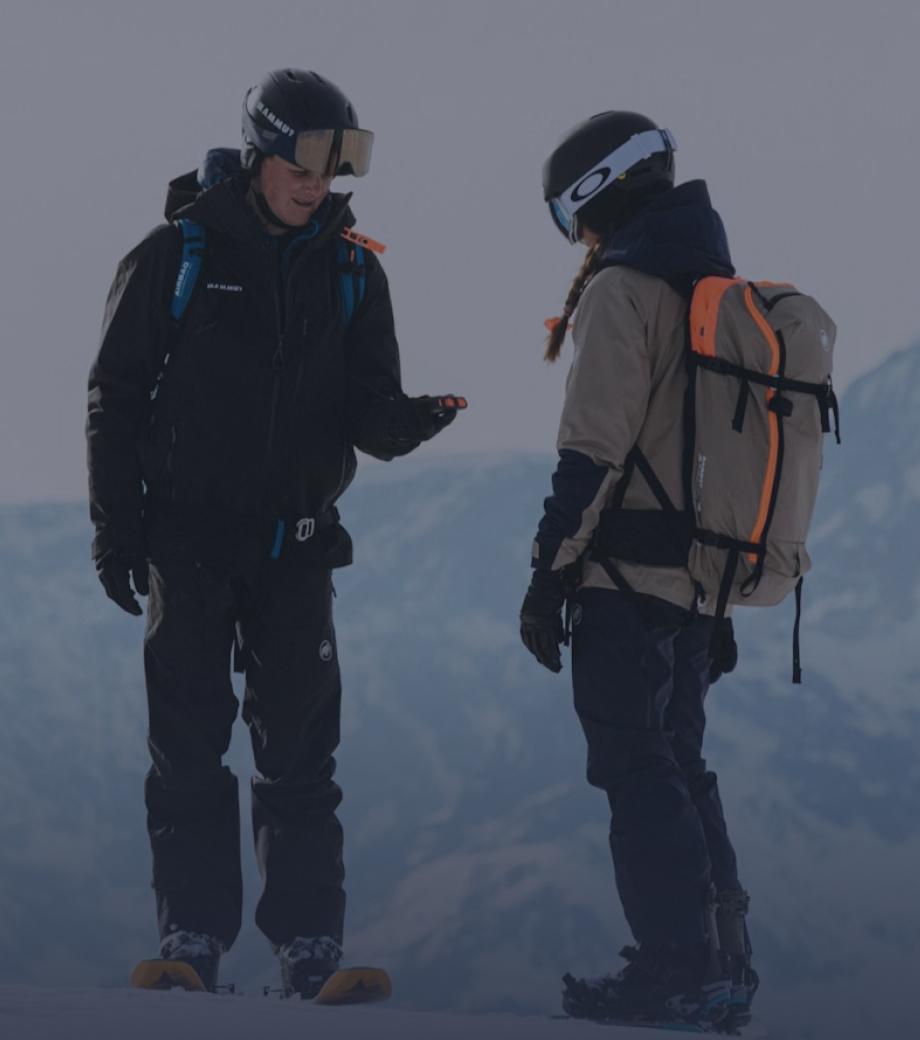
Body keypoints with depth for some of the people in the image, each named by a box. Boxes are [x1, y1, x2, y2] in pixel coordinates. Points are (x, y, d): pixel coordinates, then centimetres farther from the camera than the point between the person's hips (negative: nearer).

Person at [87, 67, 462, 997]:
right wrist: (116, 528, -4)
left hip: (295, 544, 2)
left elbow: (365, 416, 4)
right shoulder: (177, 255, -3)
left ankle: (309, 949, 3)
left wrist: (412, 419, -20)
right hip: (187, 536, -2)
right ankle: (192, 943, 4)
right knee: (188, 747, -1)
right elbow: (116, 397, 1)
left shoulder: (351, 272, 6)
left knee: (299, 752, 1)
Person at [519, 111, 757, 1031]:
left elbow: (595, 449, -17)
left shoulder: (623, 289, -10)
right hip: (699, 584, 8)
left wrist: (550, 573, -13)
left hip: (626, 576, -8)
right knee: (678, 766, 15)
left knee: (637, 769, -6)